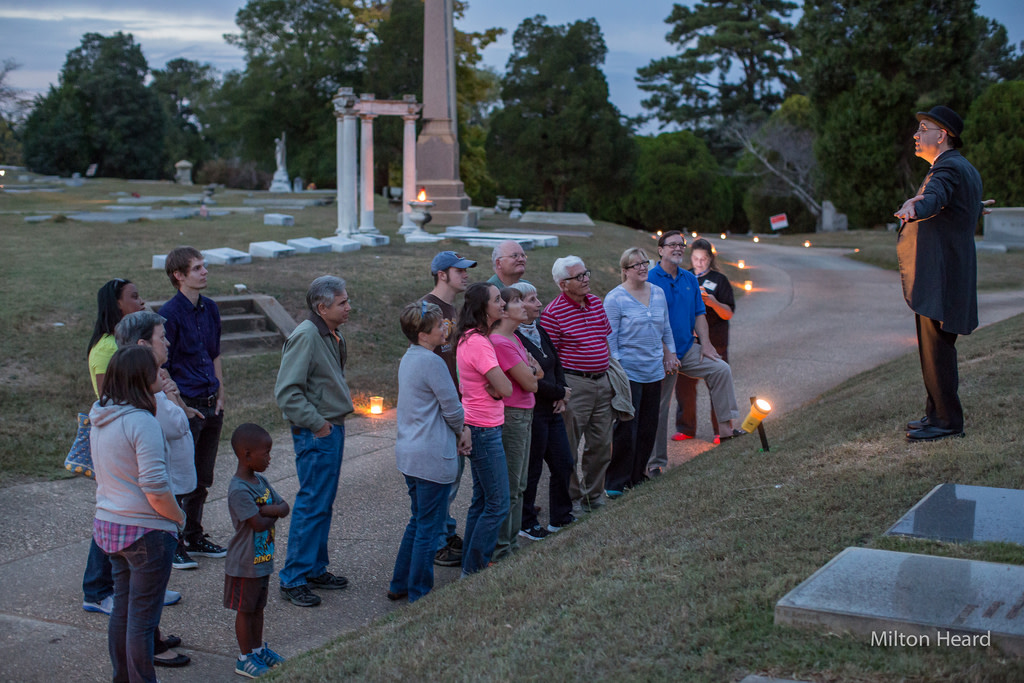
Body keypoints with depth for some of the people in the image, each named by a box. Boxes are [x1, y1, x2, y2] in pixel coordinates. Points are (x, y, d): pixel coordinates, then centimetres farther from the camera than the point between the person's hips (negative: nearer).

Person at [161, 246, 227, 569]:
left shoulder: (210, 308, 8)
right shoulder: (169, 314, -14)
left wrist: (220, 396, 12)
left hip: (211, 406, 7)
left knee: (202, 480, 16)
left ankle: (194, 538, 28)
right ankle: (171, 544, 12)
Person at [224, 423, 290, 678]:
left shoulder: (261, 481, 5)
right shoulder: (239, 490, -24)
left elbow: (284, 507, 4)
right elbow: (259, 524, -27)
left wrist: (271, 509, -18)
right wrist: (274, 514, -7)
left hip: (263, 560, 8)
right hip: (245, 564, -8)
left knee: (258, 607, 20)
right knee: (245, 610, 6)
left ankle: (258, 648, 34)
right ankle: (245, 658, 17)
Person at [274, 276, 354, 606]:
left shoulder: (332, 336, 11)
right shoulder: (306, 337, -19)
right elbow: (287, 392, -23)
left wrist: (335, 422, 15)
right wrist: (316, 423, -18)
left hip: (332, 428, 10)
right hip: (315, 433, -10)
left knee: (324, 503, 16)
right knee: (312, 504, -6)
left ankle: (315, 569, 26)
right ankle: (293, 579, 2)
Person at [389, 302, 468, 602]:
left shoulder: (408, 358, 10)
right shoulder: (432, 362, -19)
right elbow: (452, 408, -13)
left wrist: (460, 428, 5)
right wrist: (461, 429, 7)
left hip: (409, 453, 10)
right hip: (433, 456, -10)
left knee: (418, 520, 21)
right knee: (429, 527, 2)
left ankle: (400, 585, 29)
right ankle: (419, 595, 10)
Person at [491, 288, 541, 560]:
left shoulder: (514, 340, 12)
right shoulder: (499, 343, -20)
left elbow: (538, 373, 12)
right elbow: (530, 383, -17)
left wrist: (529, 372, -8)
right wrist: (532, 371, 4)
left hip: (524, 415, 10)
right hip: (509, 416, -10)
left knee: (518, 486, 17)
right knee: (508, 489, -2)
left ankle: (512, 544, 26)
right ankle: (501, 549, 7)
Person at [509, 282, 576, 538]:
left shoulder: (539, 331, 10)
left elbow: (556, 365, 17)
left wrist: (561, 397, 1)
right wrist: (561, 392, -9)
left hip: (552, 410, 9)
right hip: (532, 413, -9)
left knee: (563, 463, 13)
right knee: (531, 469, 4)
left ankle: (560, 516, 29)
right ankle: (526, 524, 19)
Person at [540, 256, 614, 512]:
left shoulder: (597, 303, 9)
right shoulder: (553, 313, -12)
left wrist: (609, 371, 19)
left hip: (602, 381, 7)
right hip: (574, 383, -7)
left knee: (601, 443, 13)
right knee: (569, 446, 1)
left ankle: (593, 493, 27)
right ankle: (571, 498, 14)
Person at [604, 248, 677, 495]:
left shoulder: (658, 294, 11)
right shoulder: (615, 298, -8)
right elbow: (610, 338, -9)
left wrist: (670, 355, 18)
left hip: (654, 370, 6)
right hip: (628, 371, -6)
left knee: (648, 426, 10)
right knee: (626, 427, -7)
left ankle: (637, 474, 23)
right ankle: (615, 482, 2)